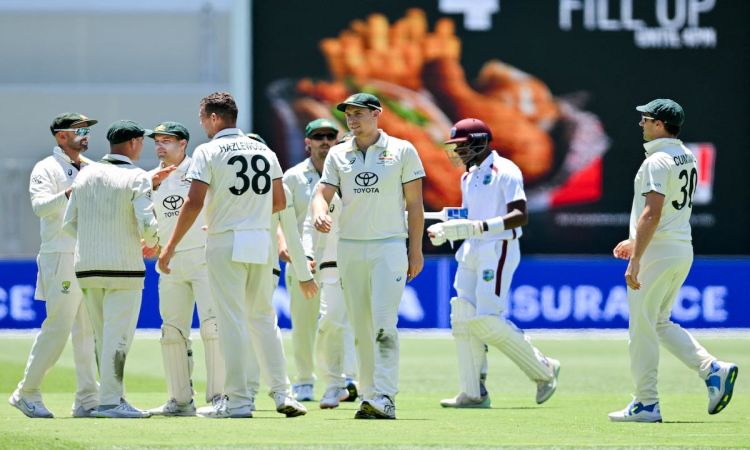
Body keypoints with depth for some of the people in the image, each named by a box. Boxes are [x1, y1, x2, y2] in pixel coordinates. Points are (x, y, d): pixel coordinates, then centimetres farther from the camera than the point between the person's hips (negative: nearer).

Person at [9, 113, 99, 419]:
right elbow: (40, 205, -19)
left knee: (90, 330, 4)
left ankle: (87, 400, 5)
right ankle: (27, 393, 1)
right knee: (57, 327, -9)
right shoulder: (46, 169, -4)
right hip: (61, 258, -7)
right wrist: (69, 194, -35)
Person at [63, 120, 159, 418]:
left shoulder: (86, 175, 9)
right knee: (118, 336, -5)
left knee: (104, 337, 13)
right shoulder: (136, 177, -8)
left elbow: (69, 224, 10)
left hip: (86, 267, 6)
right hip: (123, 267, -6)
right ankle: (109, 401, -8)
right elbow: (147, 226, -14)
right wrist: (151, 243, 8)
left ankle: (114, 397, 16)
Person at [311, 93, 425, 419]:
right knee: (360, 327, 6)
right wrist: (320, 213, -23)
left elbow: (414, 204, 2)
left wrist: (416, 251, -2)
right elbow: (323, 192, 1)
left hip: (389, 246, -4)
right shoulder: (338, 155, 10)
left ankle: (384, 398, -19)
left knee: (384, 324, -14)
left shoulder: (402, 151, 2)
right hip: (349, 247, 4)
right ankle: (368, 396, 12)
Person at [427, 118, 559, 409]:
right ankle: (473, 393, 6)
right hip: (470, 253, 9)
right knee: (463, 318, 2)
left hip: (498, 250, -9)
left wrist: (481, 227, -28)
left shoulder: (505, 171, -9)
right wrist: (444, 230, 5)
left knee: (487, 319, -15)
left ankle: (543, 370, 1)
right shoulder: (468, 177, 18)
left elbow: (520, 216, -18)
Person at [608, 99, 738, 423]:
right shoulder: (687, 158, 14)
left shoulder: (657, 162, -16)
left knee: (642, 327, -1)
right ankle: (712, 369, 1)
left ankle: (646, 404, 2)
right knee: (660, 323, 17)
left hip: (657, 252, -9)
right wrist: (636, 241, 28)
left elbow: (652, 214, -24)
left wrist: (635, 260, -25)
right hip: (683, 250, 9)